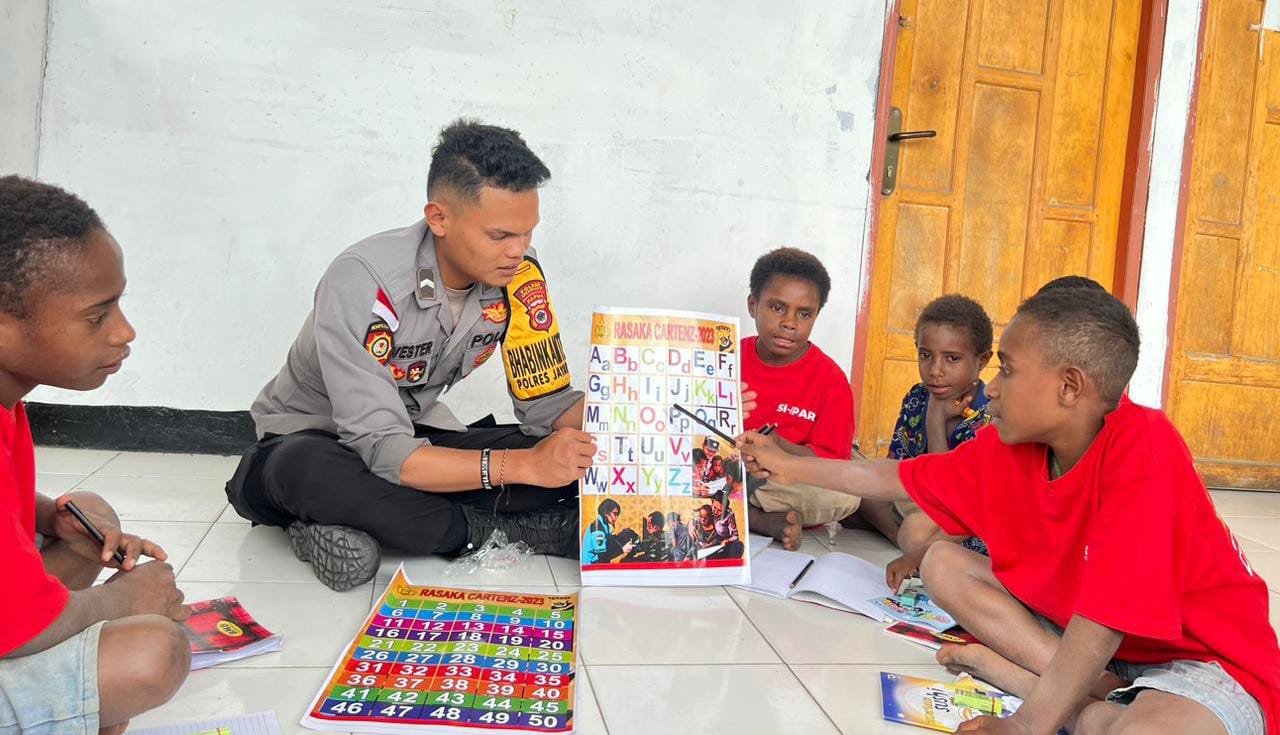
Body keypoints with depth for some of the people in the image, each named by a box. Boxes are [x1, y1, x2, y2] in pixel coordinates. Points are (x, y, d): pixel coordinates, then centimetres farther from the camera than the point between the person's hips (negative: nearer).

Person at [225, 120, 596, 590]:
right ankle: (498, 529, -22)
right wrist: (522, 465, -44)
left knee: (567, 463, -18)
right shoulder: (364, 282, -31)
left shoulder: (518, 275, -14)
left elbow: (548, 404, -9)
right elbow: (385, 454, -35)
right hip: (311, 437, -4)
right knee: (314, 472, -41)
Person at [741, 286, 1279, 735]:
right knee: (944, 563, -2)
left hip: (1203, 658, -7)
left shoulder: (1142, 449, -28)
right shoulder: (1008, 447, -6)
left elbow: (1106, 613, -31)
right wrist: (789, 465, 11)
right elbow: (898, 480, 7)